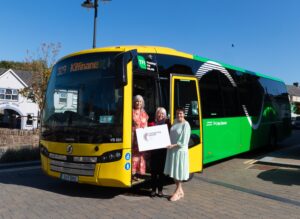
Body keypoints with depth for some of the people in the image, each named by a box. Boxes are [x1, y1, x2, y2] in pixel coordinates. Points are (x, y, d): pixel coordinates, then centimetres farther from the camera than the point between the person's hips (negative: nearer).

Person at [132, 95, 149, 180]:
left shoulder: (144, 113, 14)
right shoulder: (131, 112, -3)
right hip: (133, 136, -5)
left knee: (140, 154, 7)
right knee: (133, 154, -7)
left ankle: (137, 173, 15)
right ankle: (132, 173, -1)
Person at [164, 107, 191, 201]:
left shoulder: (185, 125, -14)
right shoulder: (175, 121, 8)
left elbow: (184, 142, -17)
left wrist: (173, 145, -19)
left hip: (180, 151, -7)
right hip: (172, 150, 8)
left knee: (179, 172, 3)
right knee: (173, 172, 14)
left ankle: (177, 192, 16)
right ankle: (180, 191, 29)